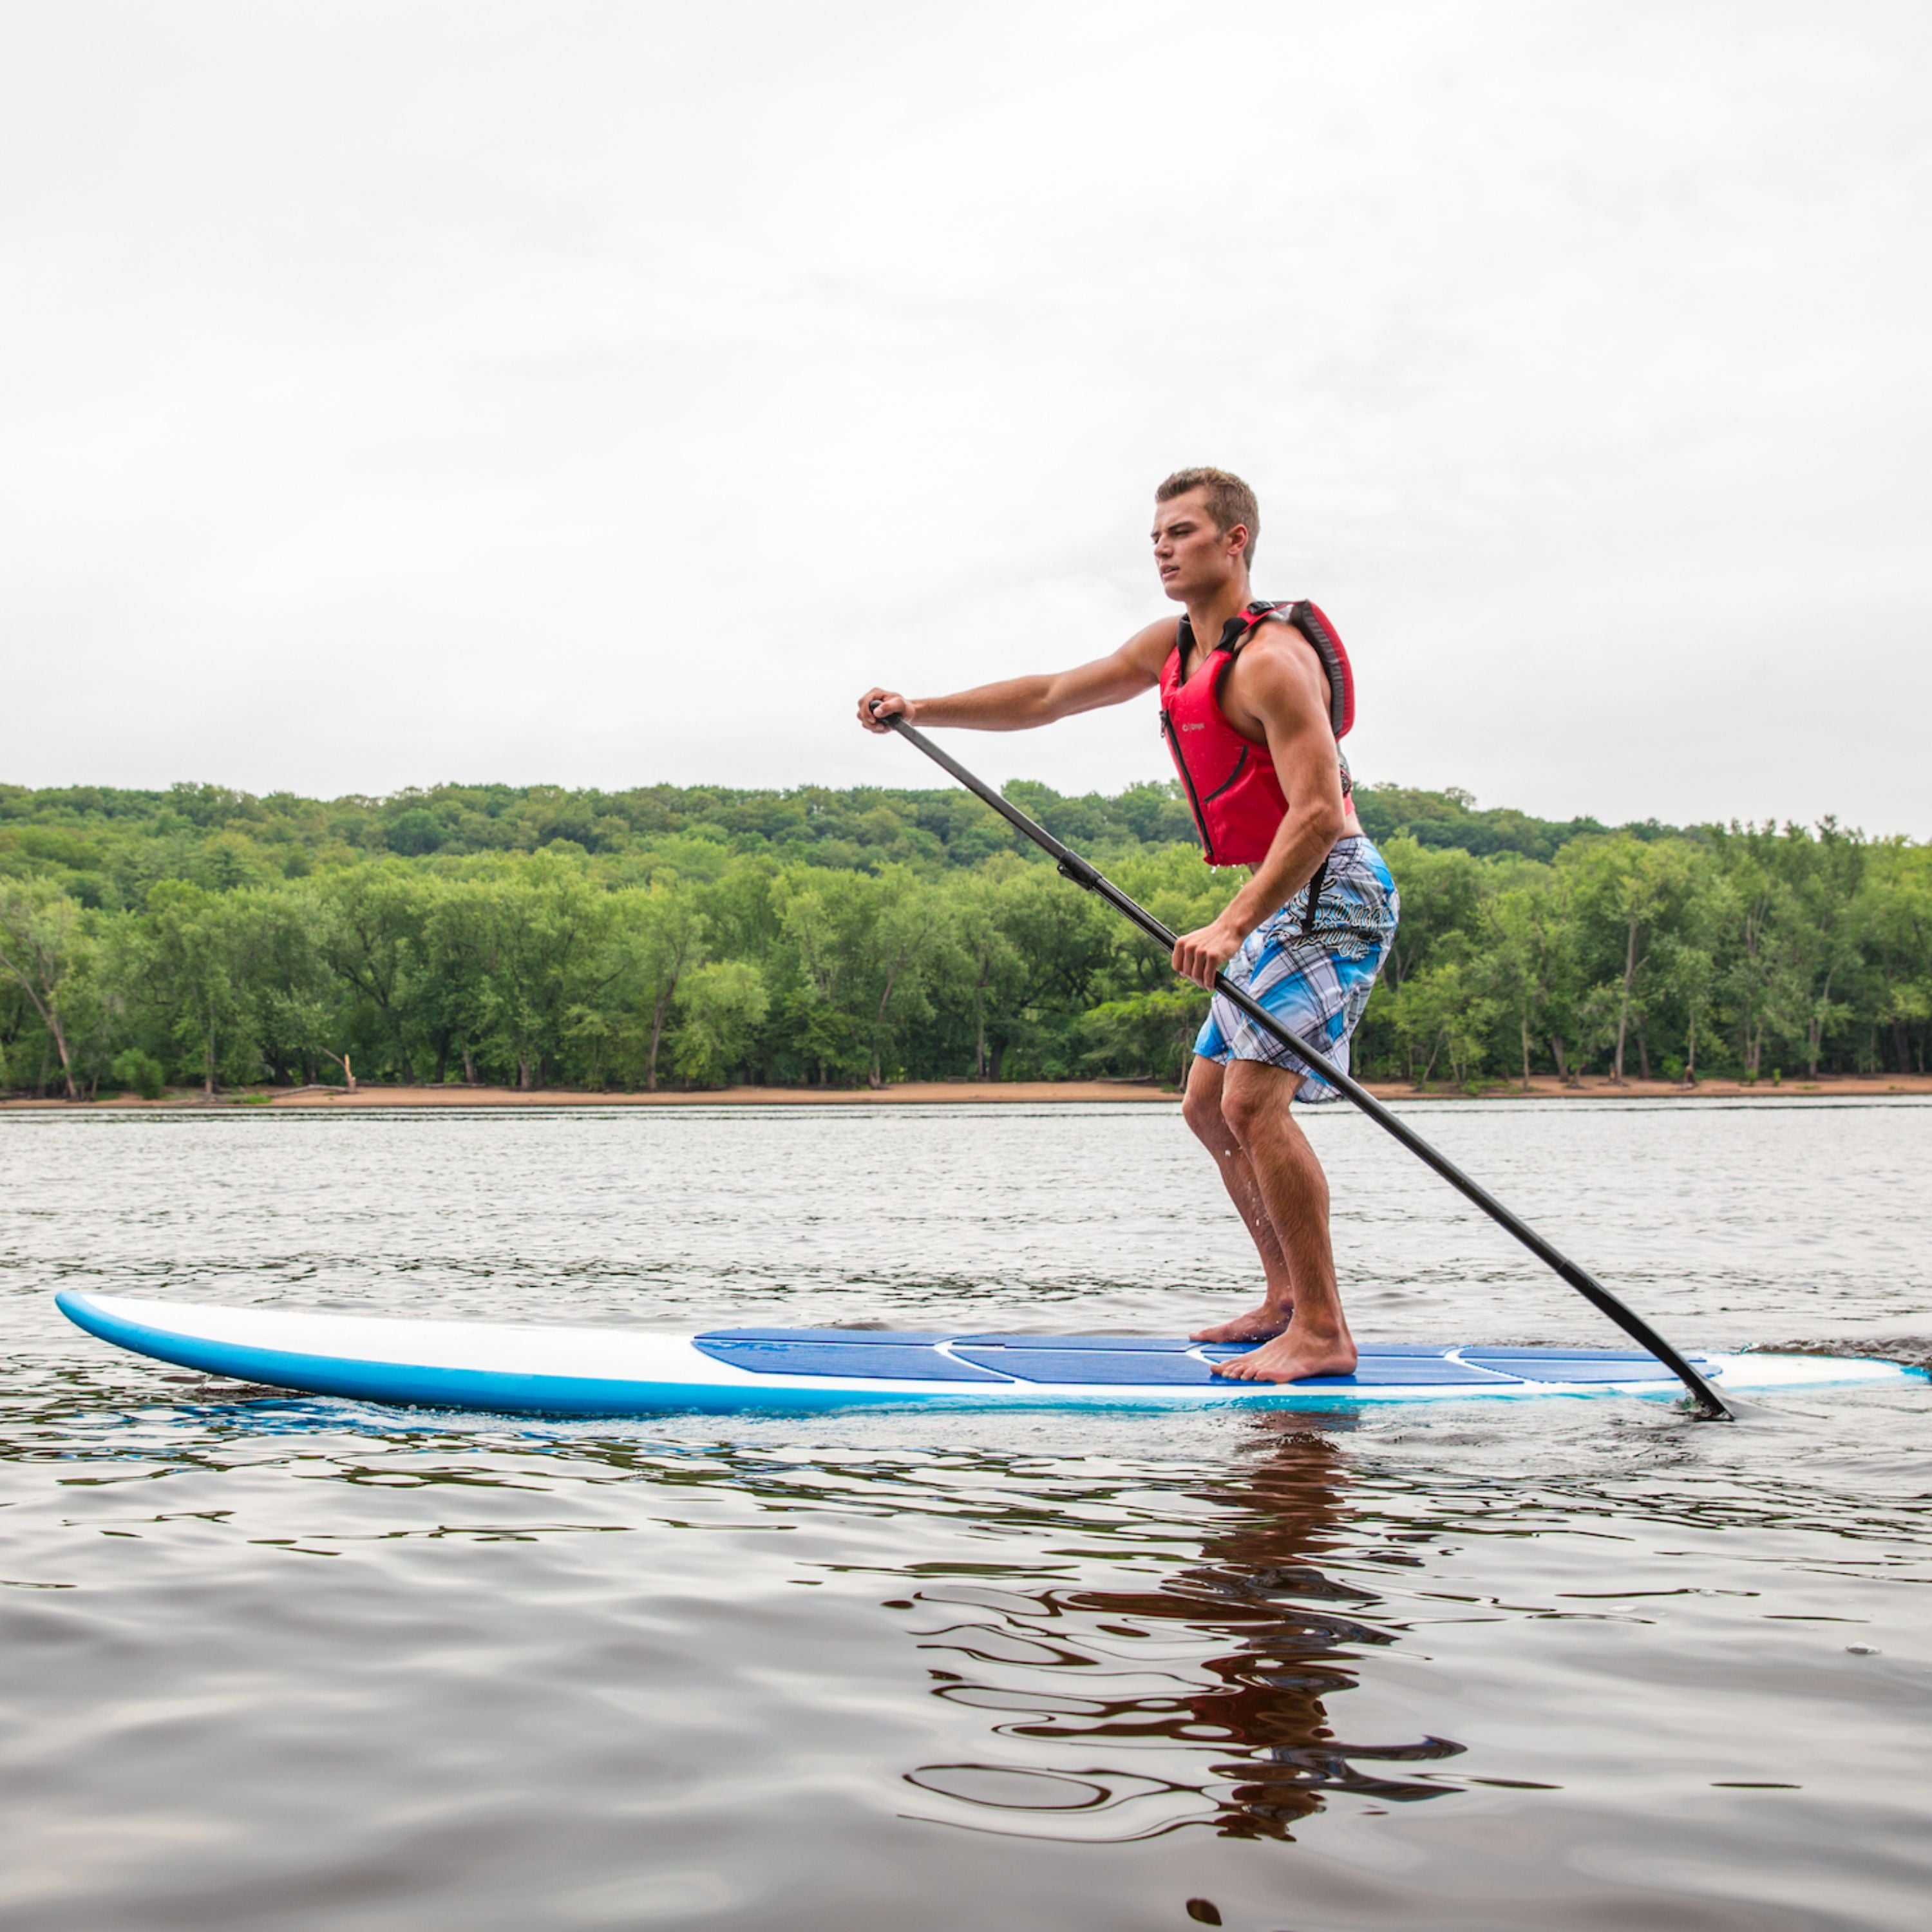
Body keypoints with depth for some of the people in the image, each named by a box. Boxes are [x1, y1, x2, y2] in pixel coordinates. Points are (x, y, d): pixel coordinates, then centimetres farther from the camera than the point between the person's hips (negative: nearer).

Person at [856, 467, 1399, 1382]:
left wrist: (1231, 925, -36)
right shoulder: (1174, 645, 12)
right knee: (1209, 1106, 13)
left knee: (1254, 1101, -19)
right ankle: (1285, 1300, 21)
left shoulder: (1270, 659, -19)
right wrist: (920, 709, 14)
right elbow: (1050, 696, 20)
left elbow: (1317, 811, -27)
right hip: (1278, 900, 10)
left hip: (1328, 894, -10)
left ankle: (1323, 1333, -14)